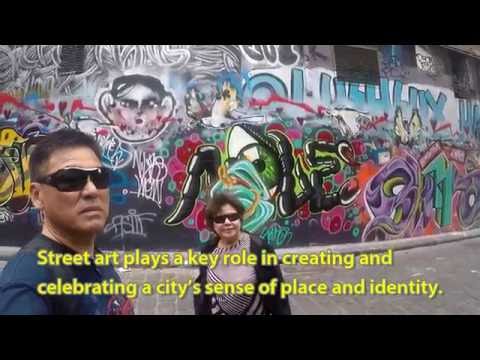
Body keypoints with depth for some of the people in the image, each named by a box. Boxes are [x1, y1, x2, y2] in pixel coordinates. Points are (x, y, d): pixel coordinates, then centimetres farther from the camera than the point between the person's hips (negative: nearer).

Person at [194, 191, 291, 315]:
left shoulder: (260, 248, -19)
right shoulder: (208, 251, -7)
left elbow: (277, 292, -14)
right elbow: (202, 288, 5)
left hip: (256, 312, -2)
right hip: (216, 311, 3)